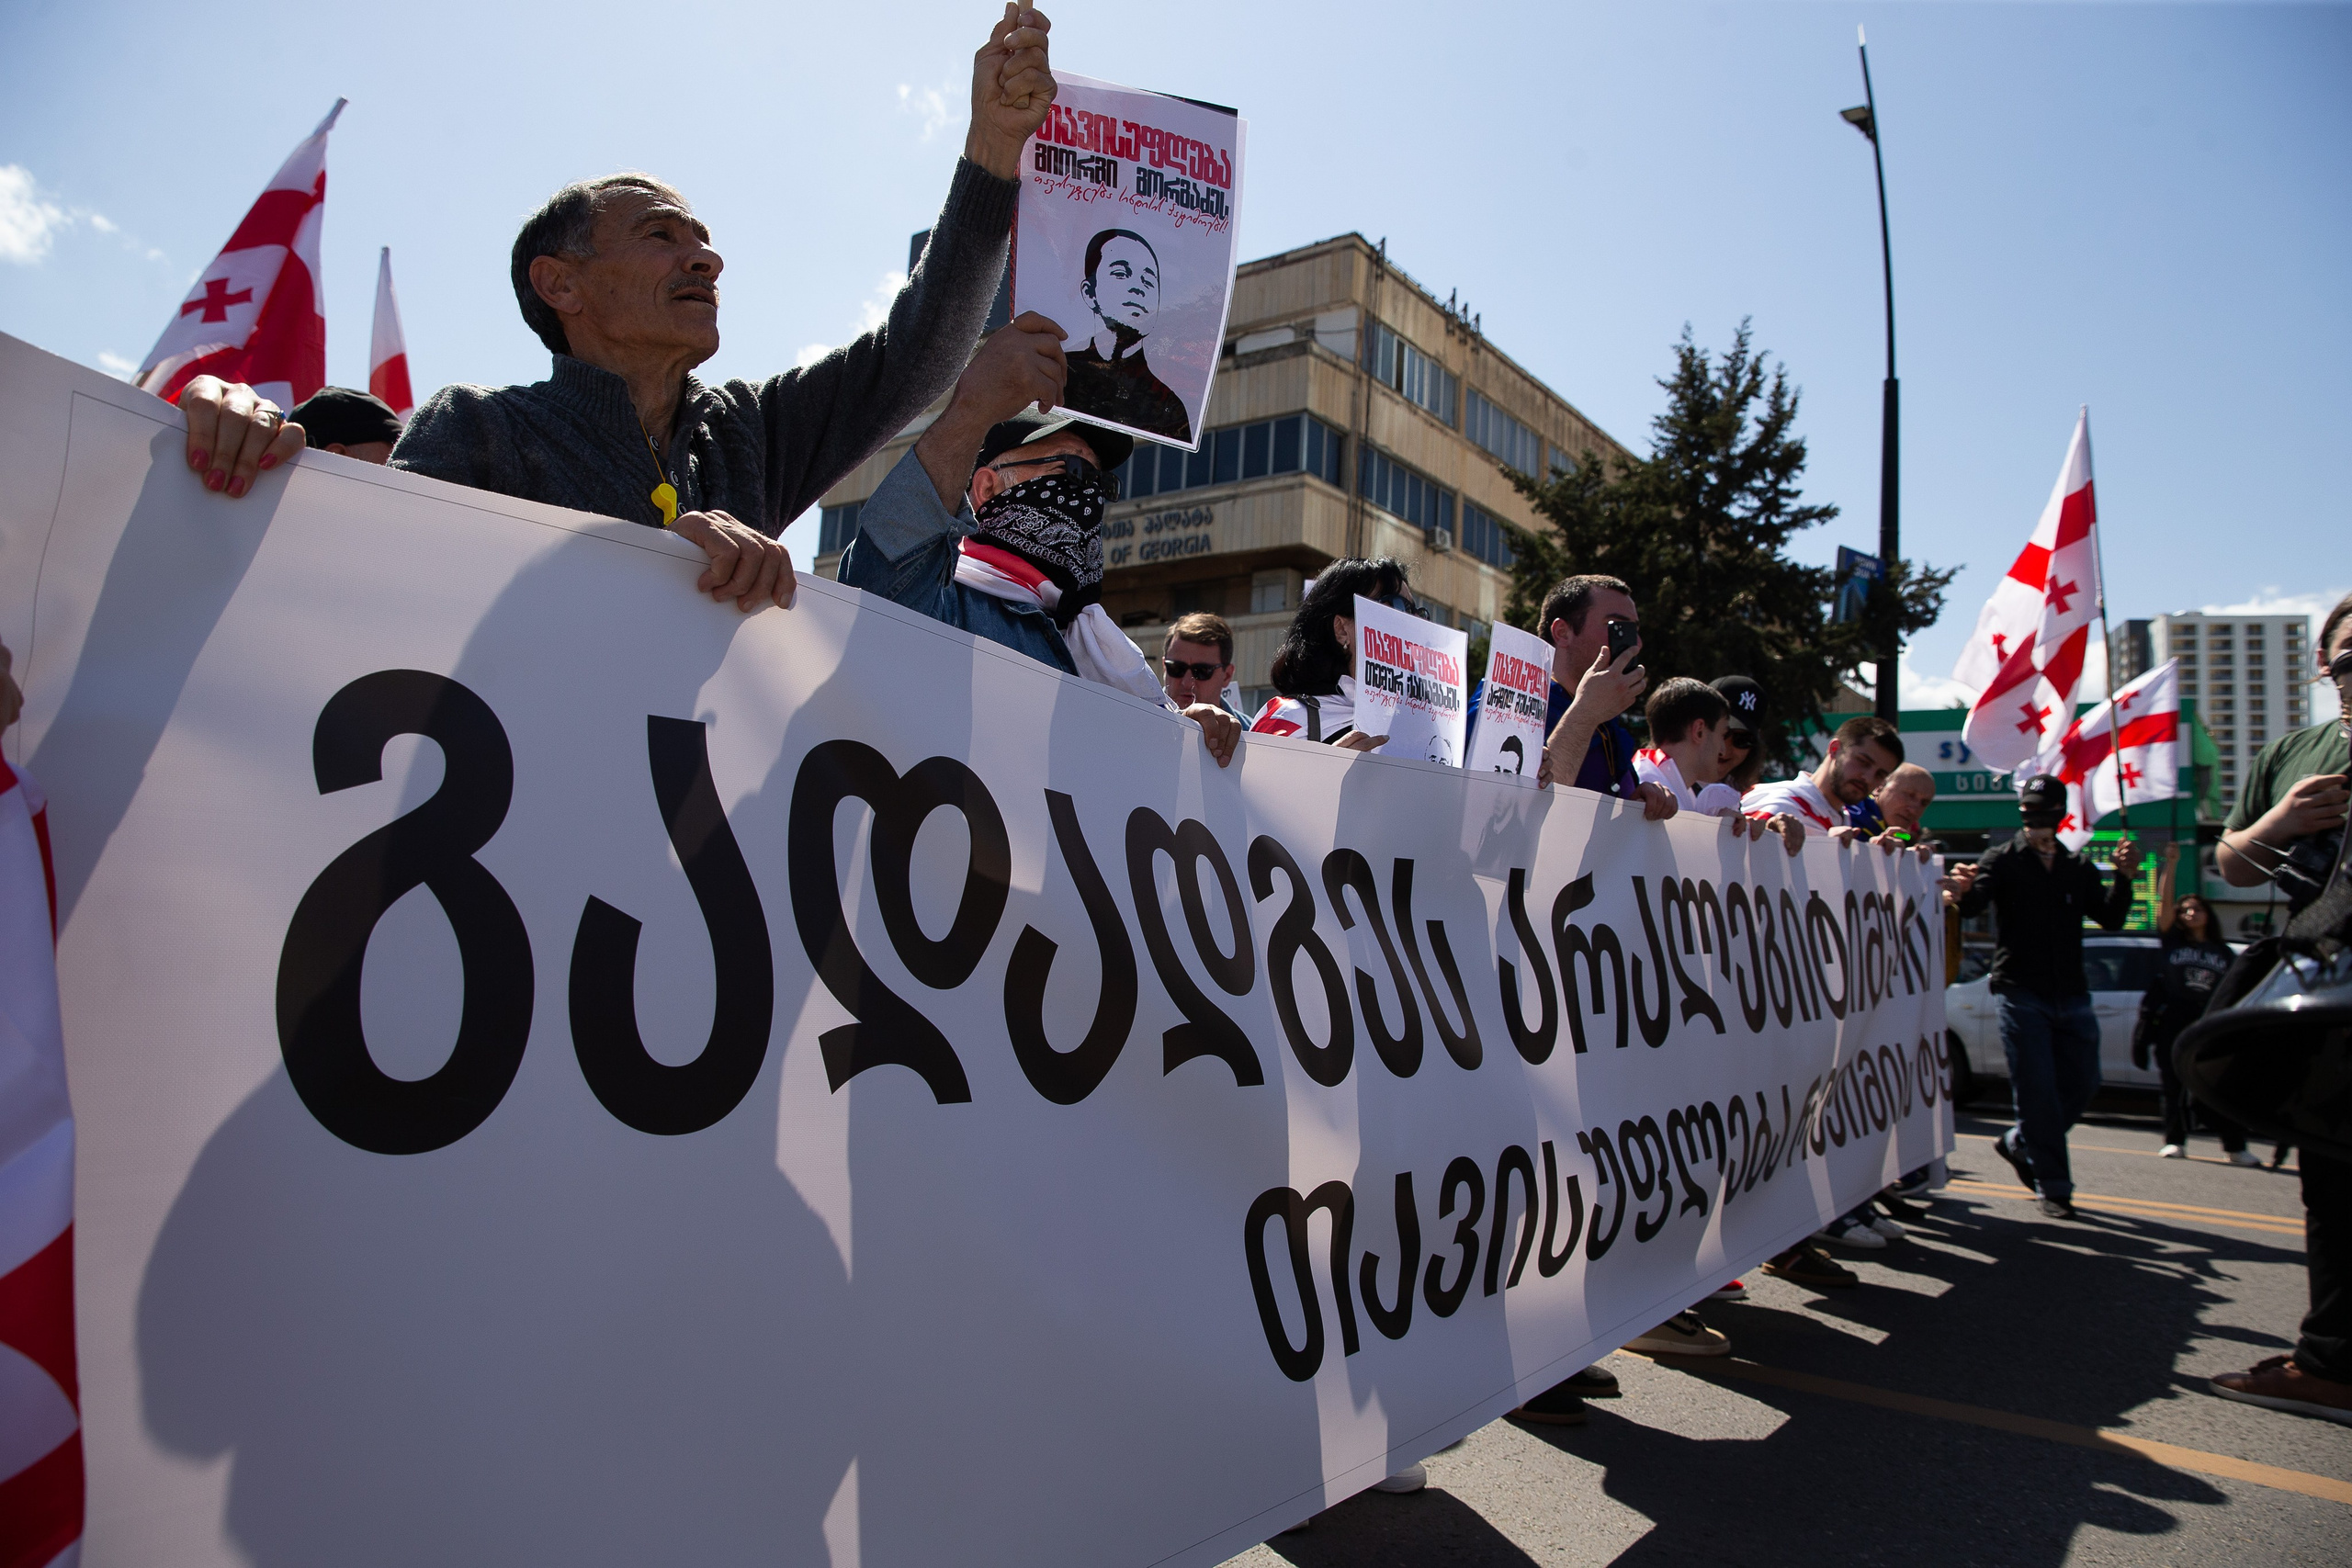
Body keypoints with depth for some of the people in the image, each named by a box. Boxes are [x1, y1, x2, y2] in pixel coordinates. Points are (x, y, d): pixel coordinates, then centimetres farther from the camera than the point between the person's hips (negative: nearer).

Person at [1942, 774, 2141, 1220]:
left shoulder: (2078, 868, 15)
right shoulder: (2003, 860, 2)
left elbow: (2110, 919, 3)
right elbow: (1974, 902, -16)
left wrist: (2124, 877, -14)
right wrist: (1962, 892, -40)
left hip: (2072, 995, 5)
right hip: (2021, 993, -5)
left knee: (2082, 1083, 6)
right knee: (2037, 1089, -5)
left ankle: (2019, 1142, 28)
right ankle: (2052, 1186, 4)